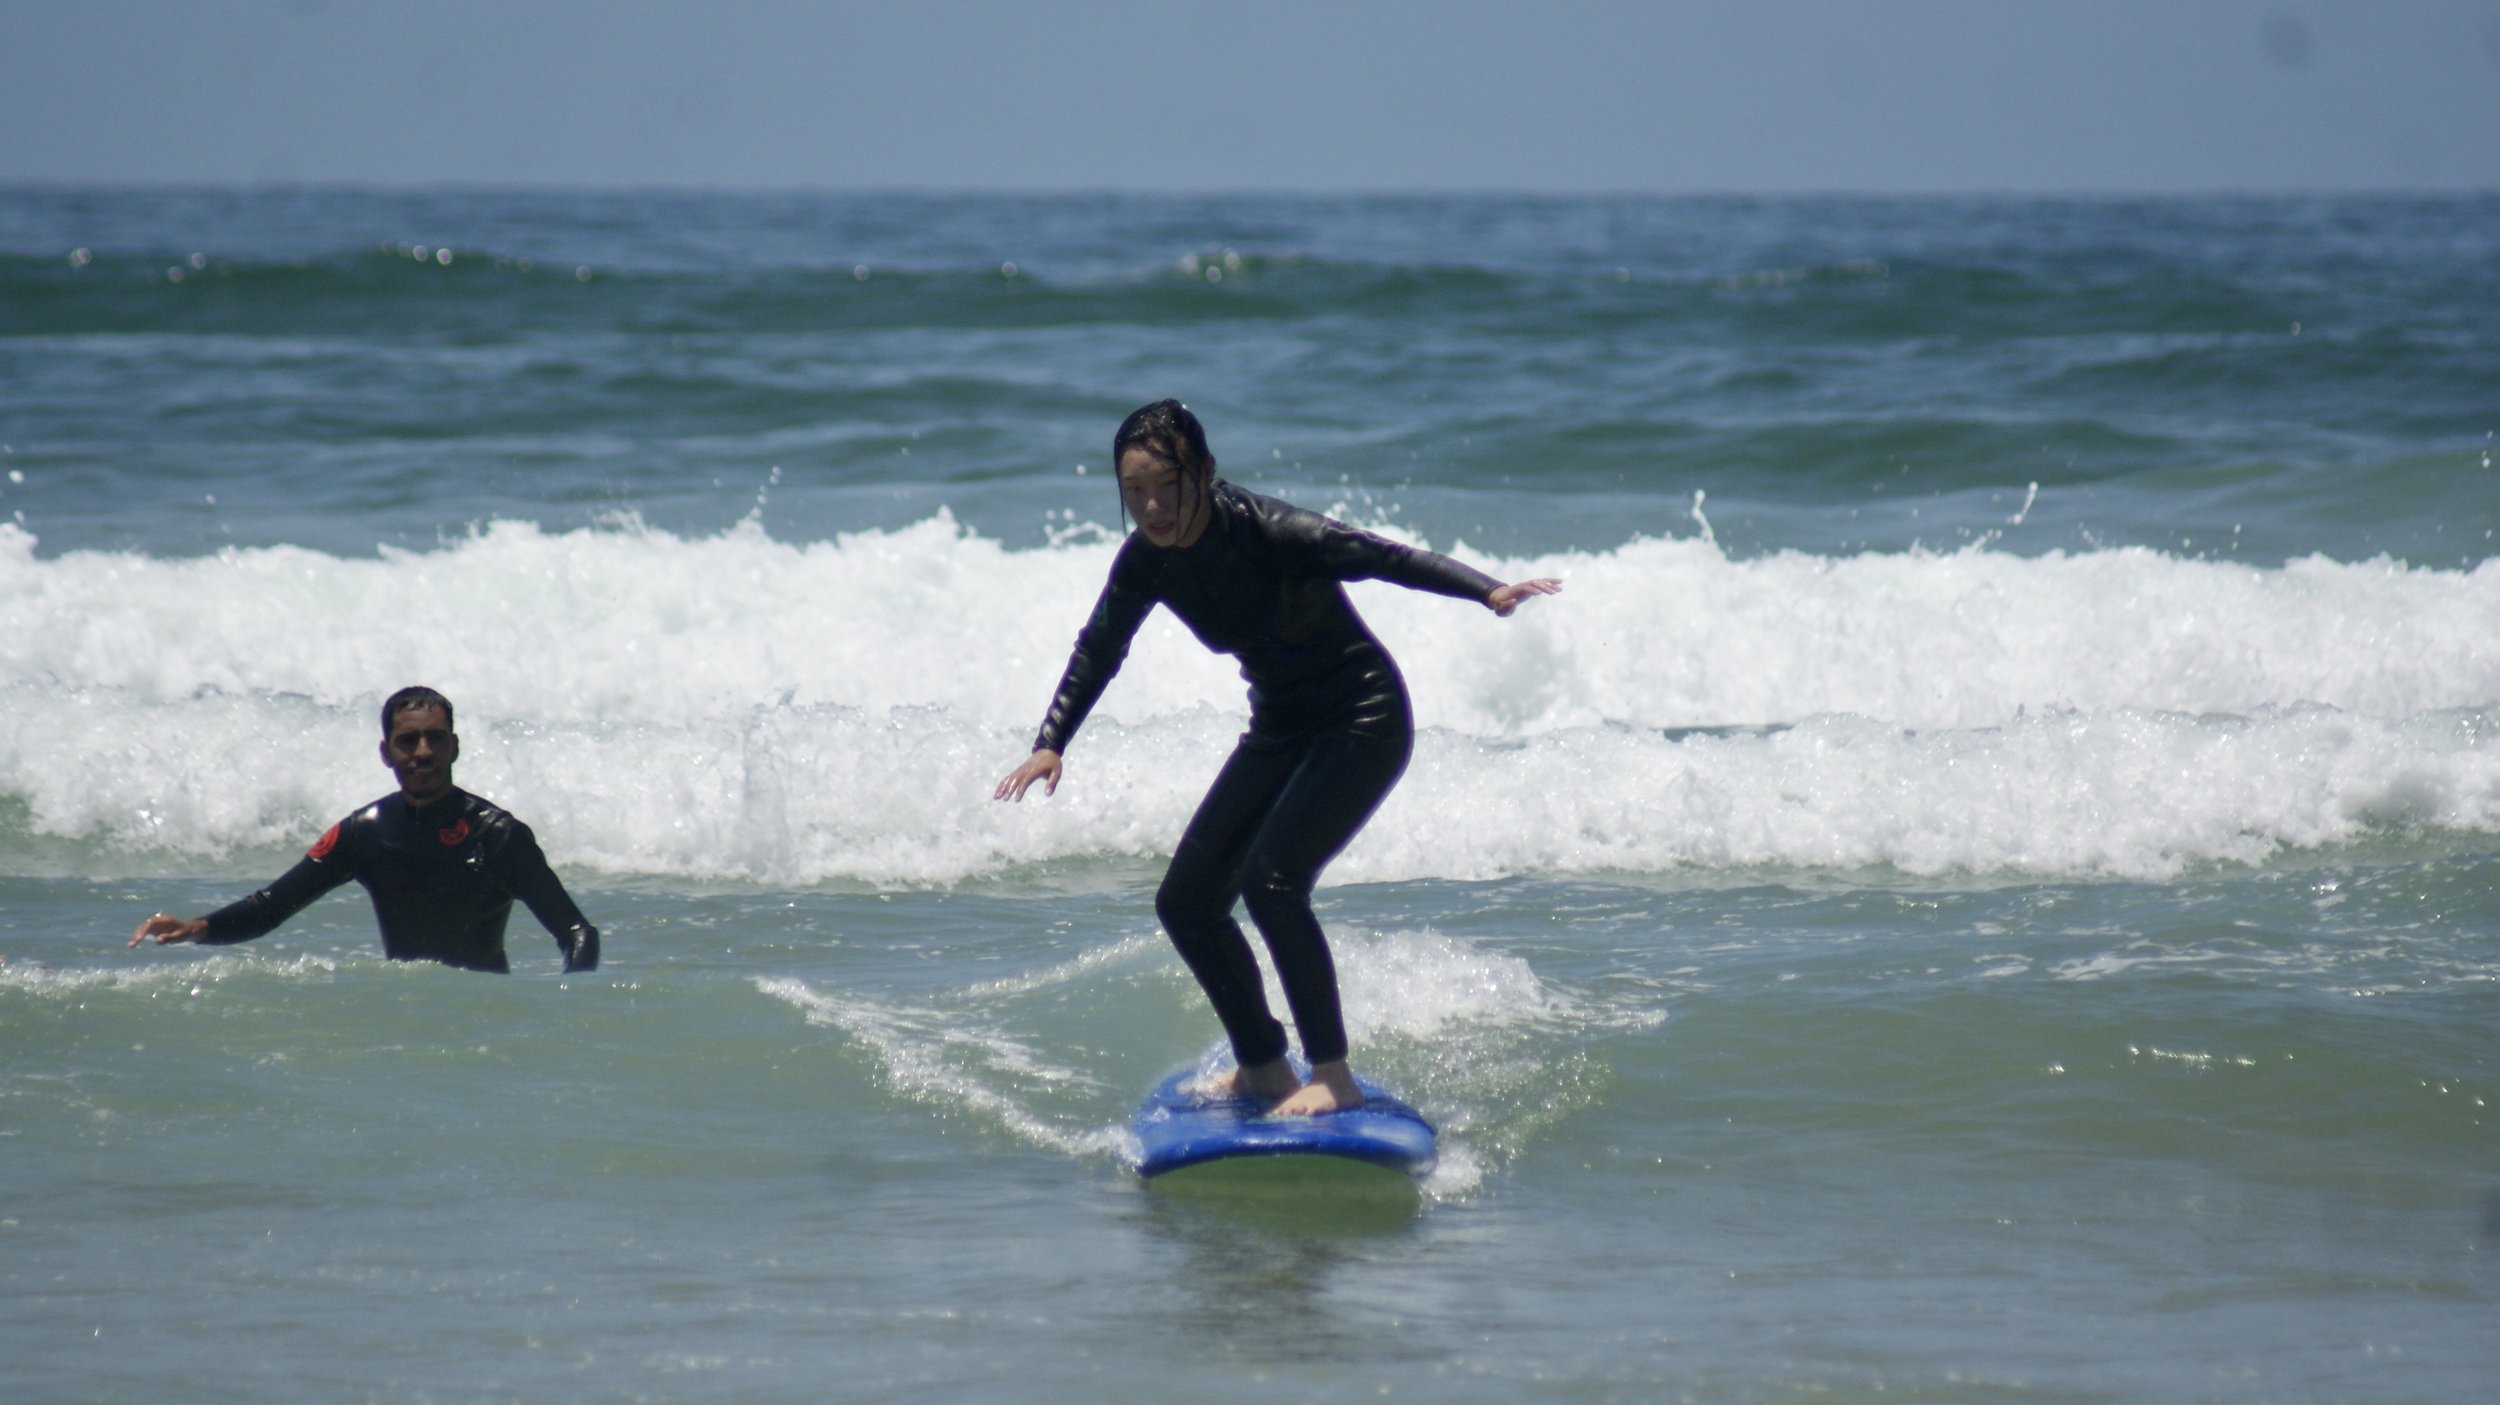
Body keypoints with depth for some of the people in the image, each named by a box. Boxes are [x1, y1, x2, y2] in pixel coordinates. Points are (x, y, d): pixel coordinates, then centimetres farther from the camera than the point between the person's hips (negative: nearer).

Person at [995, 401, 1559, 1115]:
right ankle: (1263, 1066, 20)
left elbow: (1380, 556, -33)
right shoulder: (1147, 561, -6)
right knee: (1186, 901, 5)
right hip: (1280, 729, 8)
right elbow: (1097, 652, 8)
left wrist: (1486, 590, -47)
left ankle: (1335, 1076, -16)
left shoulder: (1267, 532, -25)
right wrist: (1050, 745, -2)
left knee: (1271, 879, -25)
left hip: (1364, 719, -8)